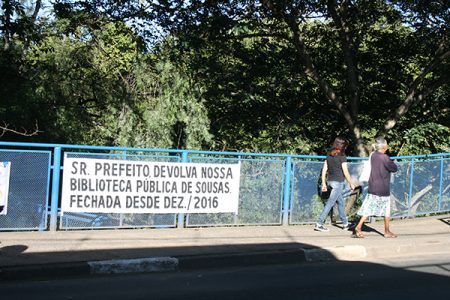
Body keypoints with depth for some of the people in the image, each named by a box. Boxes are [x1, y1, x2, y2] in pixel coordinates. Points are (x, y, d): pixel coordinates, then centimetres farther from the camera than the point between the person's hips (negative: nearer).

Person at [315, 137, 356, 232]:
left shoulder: (329, 156, 6)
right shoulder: (342, 157, -12)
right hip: (338, 182, -7)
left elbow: (324, 170, 6)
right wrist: (351, 184, 0)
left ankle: (345, 224, 28)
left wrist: (324, 184, 11)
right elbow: (346, 173, -11)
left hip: (330, 181, 7)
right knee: (330, 203, -6)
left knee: (340, 202, 19)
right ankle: (319, 224, -8)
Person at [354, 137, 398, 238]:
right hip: (383, 189, -5)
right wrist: (392, 162, 9)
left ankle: (359, 227, -7)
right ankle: (387, 231, 18)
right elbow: (394, 168, -7)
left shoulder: (373, 155, 5)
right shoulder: (384, 158, -15)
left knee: (368, 208, 5)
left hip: (372, 187, 6)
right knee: (386, 209, 10)